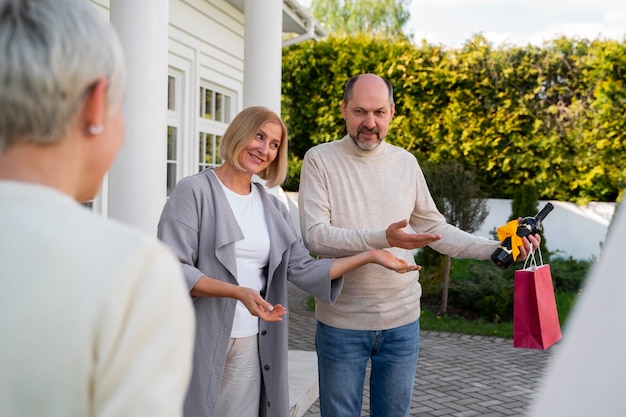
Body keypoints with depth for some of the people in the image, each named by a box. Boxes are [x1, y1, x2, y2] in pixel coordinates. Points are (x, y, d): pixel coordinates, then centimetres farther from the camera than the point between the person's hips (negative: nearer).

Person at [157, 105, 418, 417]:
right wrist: (238, 292, -25)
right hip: (199, 343, -5)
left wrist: (369, 256, 1)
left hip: (253, 346, 5)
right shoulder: (194, 191, -6)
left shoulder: (272, 208, 12)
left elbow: (303, 270, 5)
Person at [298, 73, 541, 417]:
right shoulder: (319, 160, -8)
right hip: (342, 323, -3)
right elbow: (314, 235, -18)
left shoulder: (405, 162, 4)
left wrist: (493, 249, -1)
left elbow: (434, 227, 10)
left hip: (402, 321, 3)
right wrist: (382, 238, -30)